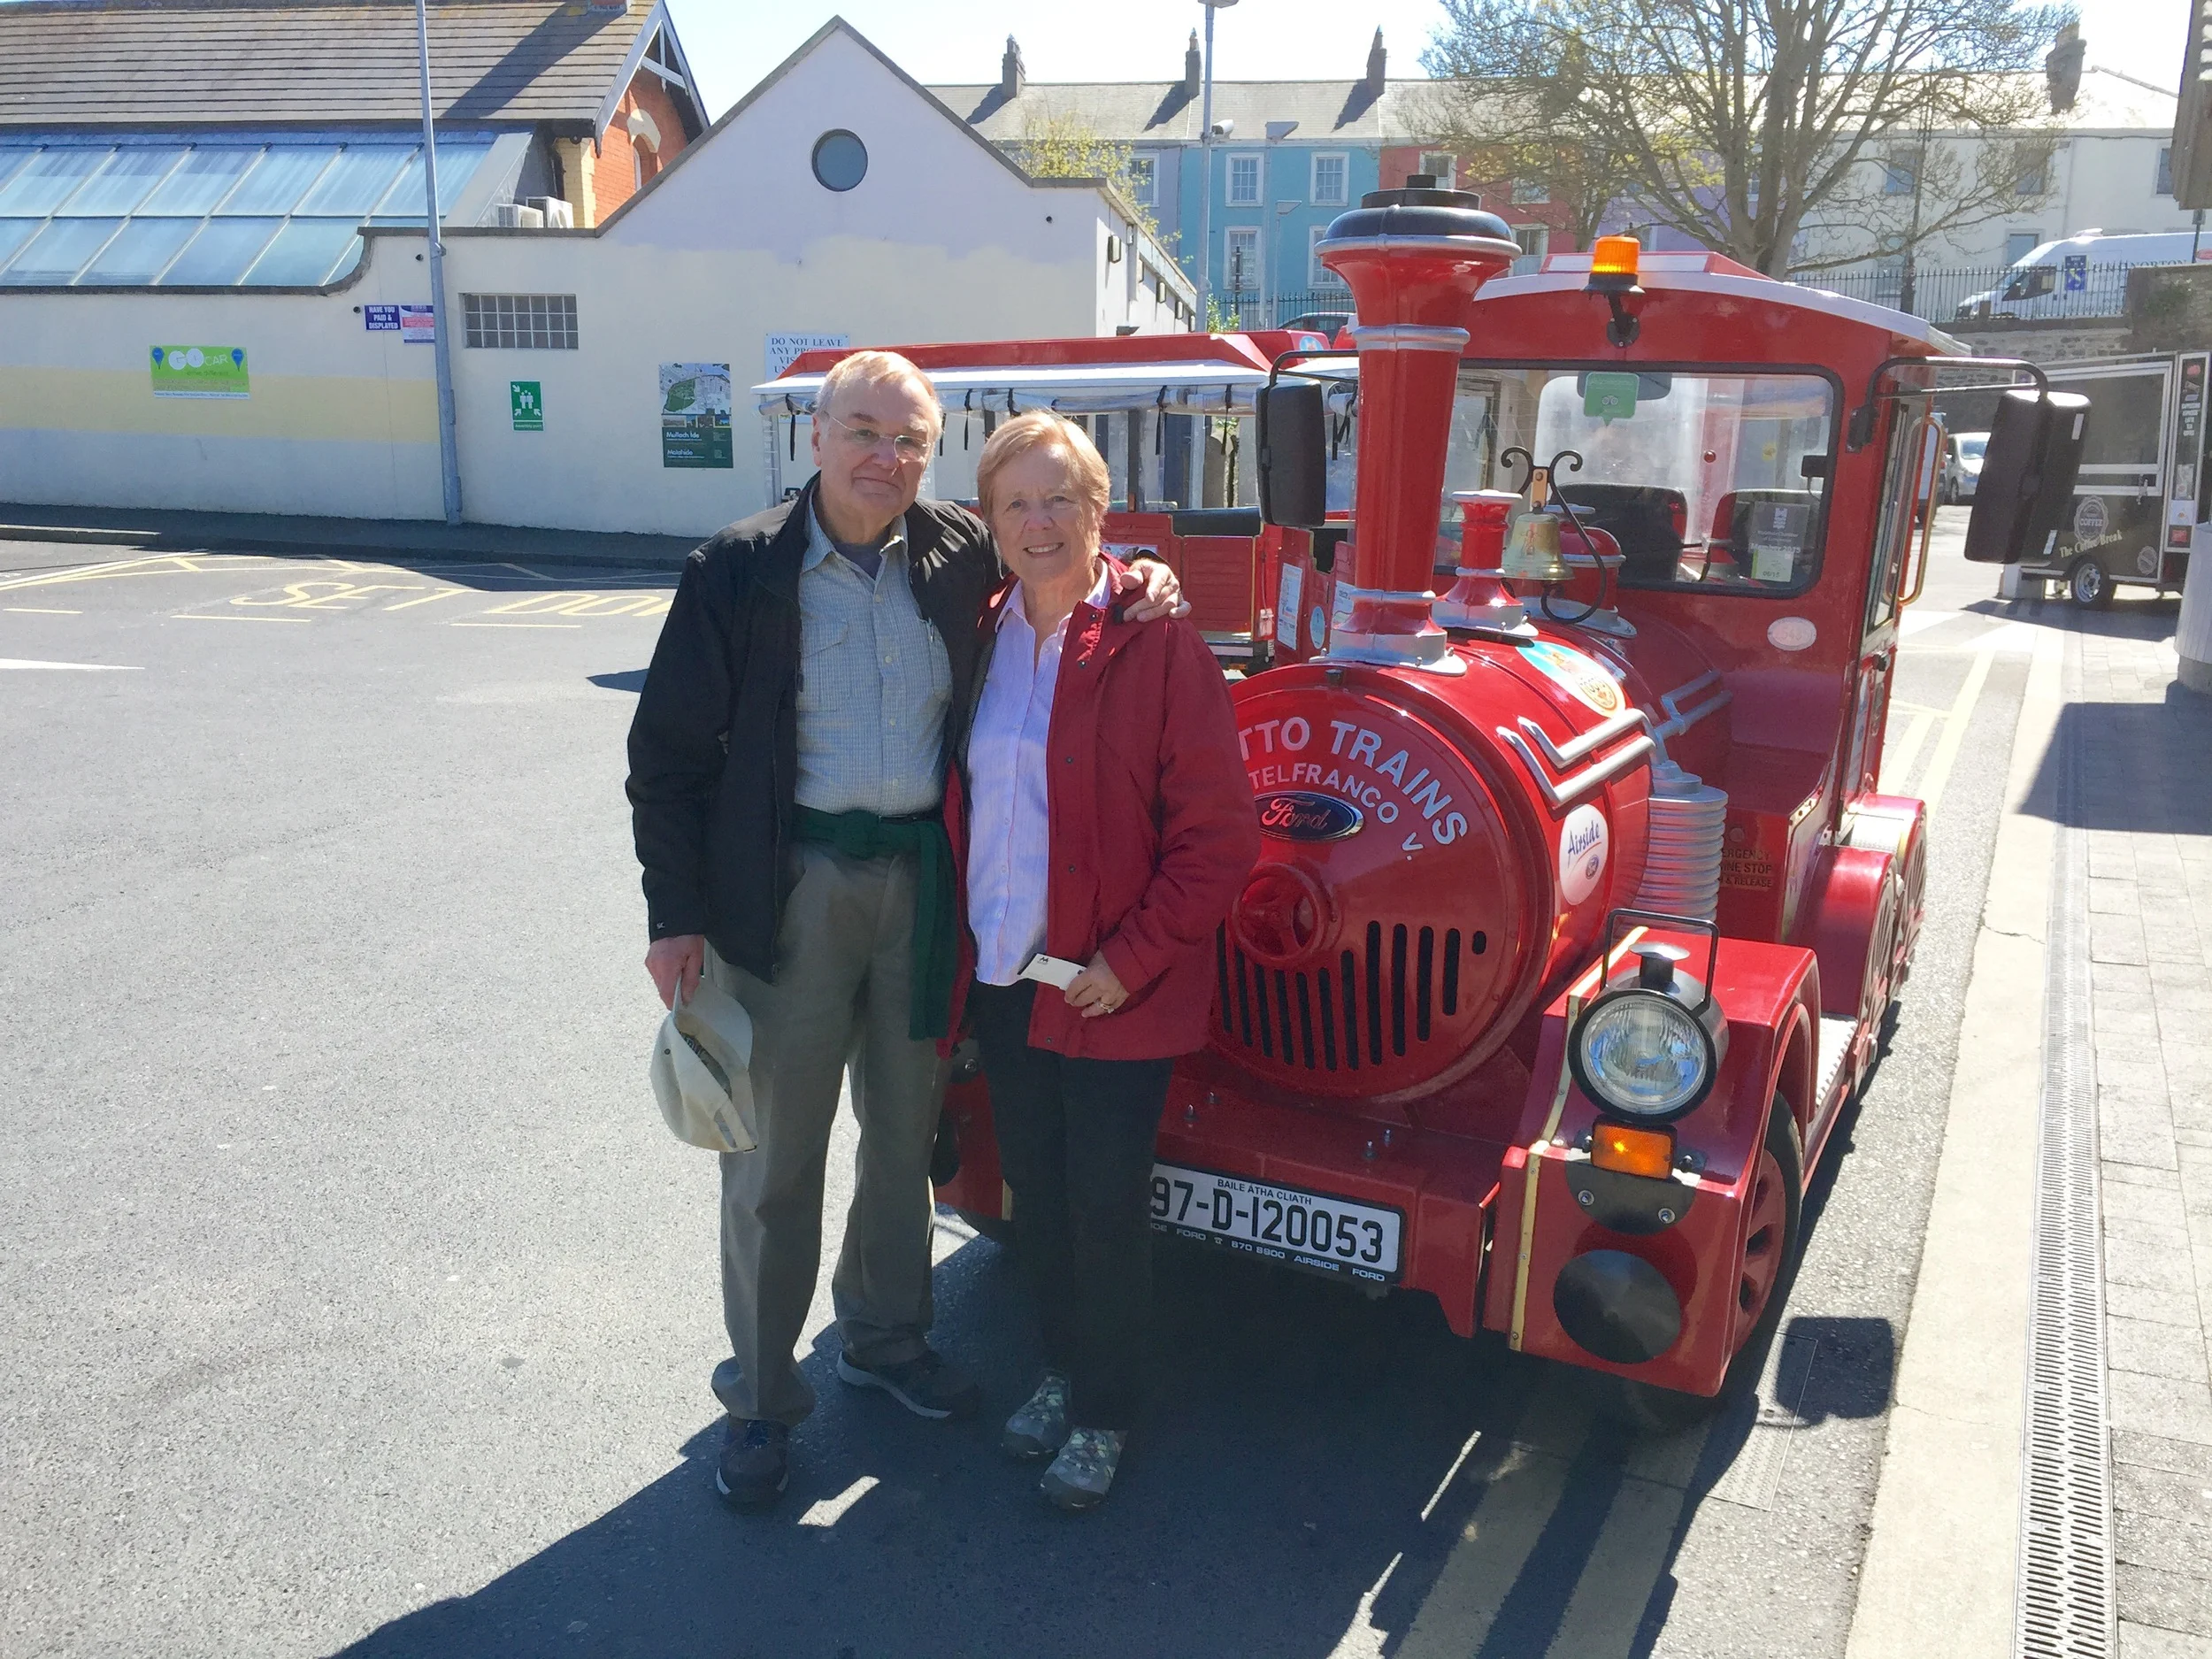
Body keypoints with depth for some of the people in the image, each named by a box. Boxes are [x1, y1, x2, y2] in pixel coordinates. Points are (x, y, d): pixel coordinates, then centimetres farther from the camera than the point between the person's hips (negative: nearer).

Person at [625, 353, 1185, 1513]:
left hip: (923, 883, 4)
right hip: (791, 888, -3)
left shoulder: (963, 557, 2)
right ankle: (760, 1397, 24)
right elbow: (669, 750, -4)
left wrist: (1133, 581, -4)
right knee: (776, 1154, 6)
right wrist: (677, 912, -9)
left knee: (905, 1132, 18)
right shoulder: (740, 571, -6)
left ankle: (884, 1338, 40)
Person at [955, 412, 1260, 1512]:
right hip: (1001, 978, 5)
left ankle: (1103, 1415, 26)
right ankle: (1063, 1370, 39)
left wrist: (1133, 959, -16)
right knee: (1034, 1189, 18)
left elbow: (1218, 834, -13)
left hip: (1114, 991, -5)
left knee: (1105, 1204, 6)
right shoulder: (979, 637, 5)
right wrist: (960, 946, 7)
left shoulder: (1155, 643, -12)